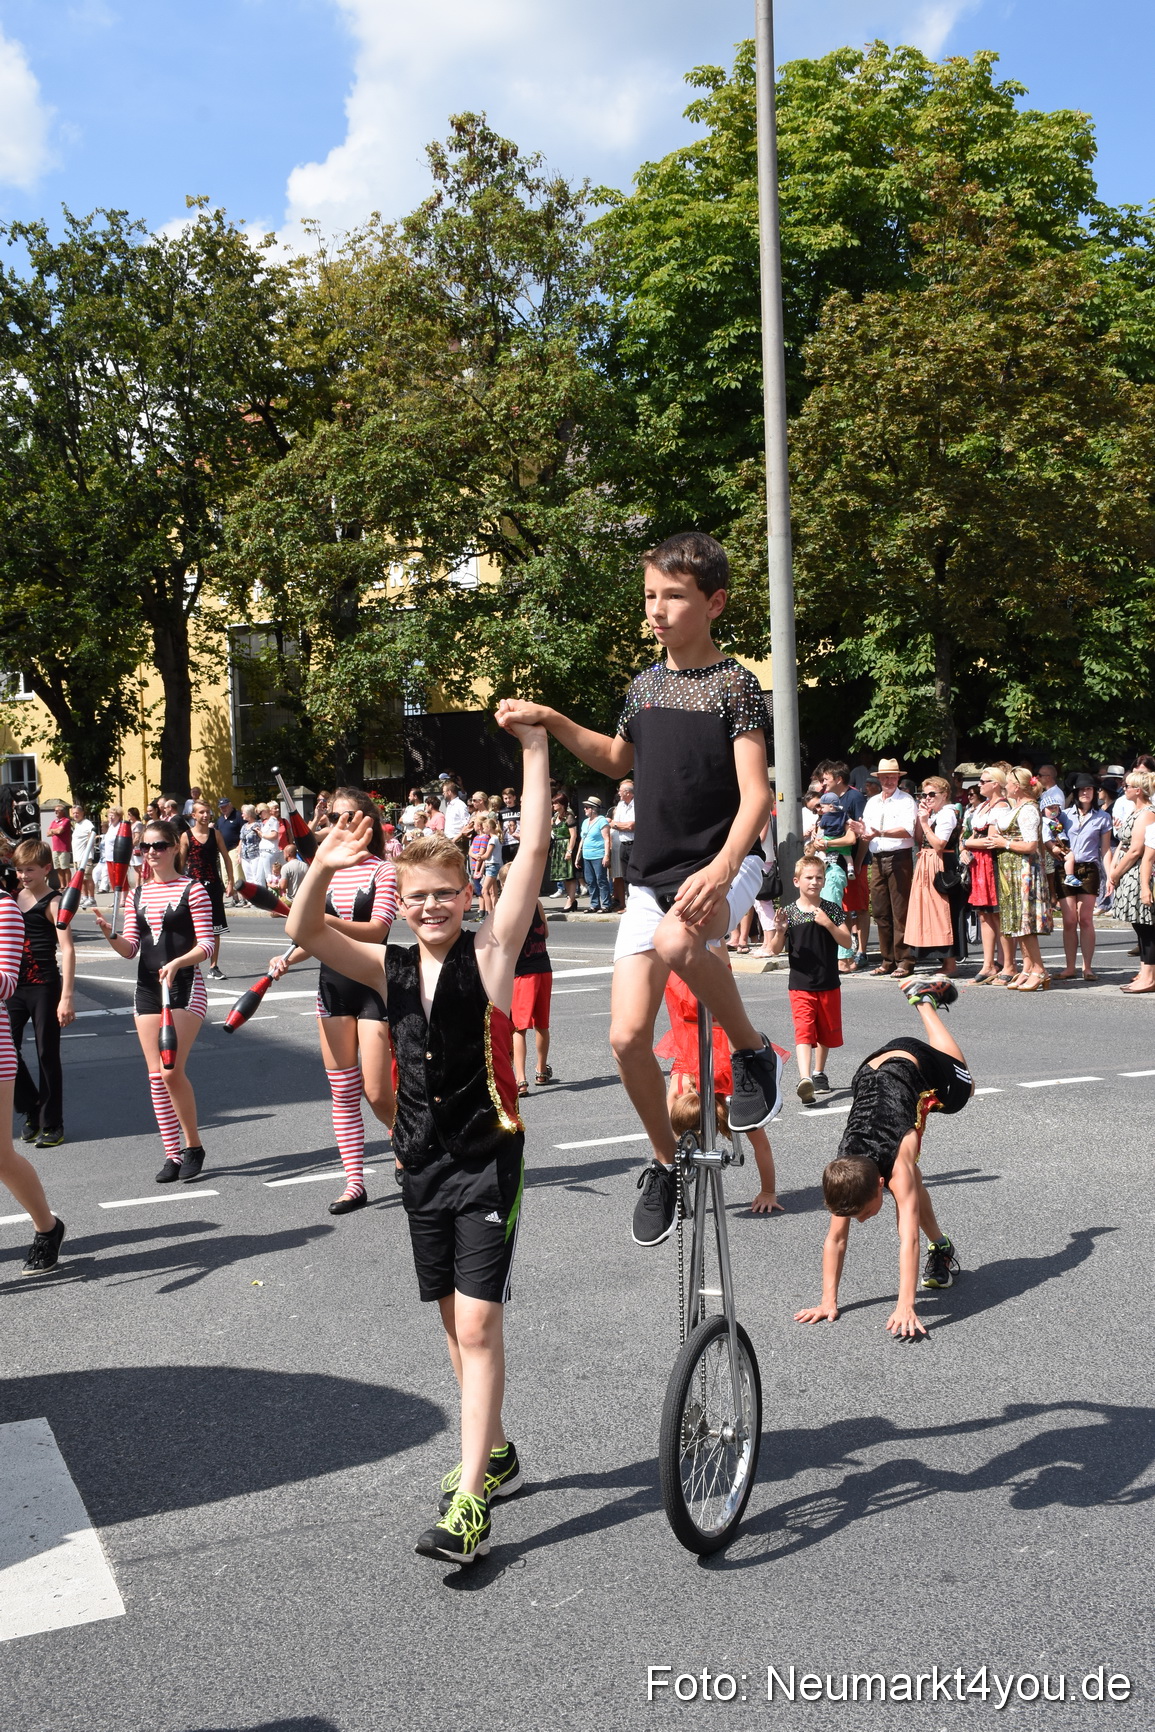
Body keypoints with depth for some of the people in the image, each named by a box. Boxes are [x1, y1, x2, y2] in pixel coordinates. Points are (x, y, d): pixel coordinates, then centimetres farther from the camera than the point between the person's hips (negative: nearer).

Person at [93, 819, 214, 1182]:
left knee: (172, 1070, -14)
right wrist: (110, 934, -12)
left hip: (185, 985, -6)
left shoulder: (193, 890, -4)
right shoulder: (137, 894, 12)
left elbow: (206, 945, -8)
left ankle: (193, 1146, 4)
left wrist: (178, 963, -25)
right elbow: (130, 949, 8)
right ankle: (172, 1154, 11)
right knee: (156, 1075, 4)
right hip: (147, 988, 6)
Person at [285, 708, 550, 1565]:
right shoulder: (391, 969, 2)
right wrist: (322, 872, -27)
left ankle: (469, 1505, -7)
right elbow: (305, 934, -8)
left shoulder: (489, 954, -9)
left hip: (489, 1160, -5)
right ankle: (495, 1453, 36)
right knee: (457, 1319, 17)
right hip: (423, 1162, 5)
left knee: (478, 1323, -9)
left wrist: (535, 748, -23)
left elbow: (534, 854, -17)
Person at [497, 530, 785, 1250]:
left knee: (676, 943, -39)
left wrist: (722, 866, -34)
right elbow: (618, 759, 29)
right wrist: (552, 721, 15)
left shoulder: (736, 683, -8)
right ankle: (666, 1162, 20)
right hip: (652, 876, 5)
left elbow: (756, 793, -17)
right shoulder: (647, 684, 10)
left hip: (723, 867, -5)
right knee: (628, 1037, -4)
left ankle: (756, 1052, -12)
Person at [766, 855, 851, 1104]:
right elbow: (775, 951, -1)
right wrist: (779, 931, -21)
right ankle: (804, 1079, -30)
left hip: (829, 984, 2)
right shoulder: (789, 912, -2)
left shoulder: (832, 909, 0)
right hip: (800, 985, -2)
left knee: (826, 1033, 16)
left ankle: (819, 1074, 36)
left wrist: (828, 924, -20)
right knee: (804, 1031, -17)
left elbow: (847, 942, -6)